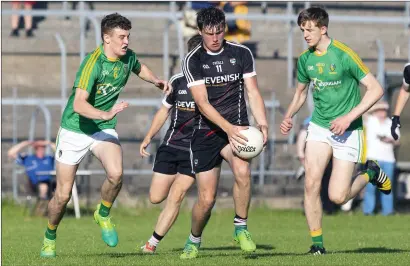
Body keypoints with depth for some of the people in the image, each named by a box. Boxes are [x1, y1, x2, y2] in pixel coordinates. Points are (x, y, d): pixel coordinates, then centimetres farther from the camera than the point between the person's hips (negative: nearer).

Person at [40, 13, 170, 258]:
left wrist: (156, 80, 5)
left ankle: (103, 214, 4)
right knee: (63, 194, 0)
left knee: (116, 174, -25)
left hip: (104, 128, 4)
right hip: (75, 130, -4)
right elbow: (79, 104, -34)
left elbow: (140, 68, 24)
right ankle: (50, 238, 27)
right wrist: (106, 114, -48)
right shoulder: (93, 63, -24)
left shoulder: (128, 57, -4)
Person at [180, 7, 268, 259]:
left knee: (242, 169, -32)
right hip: (206, 132, -1)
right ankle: (194, 241, 26)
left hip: (236, 127, 1)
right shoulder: (193, 60, -6)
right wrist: (228, 128, -28)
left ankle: (241, 228, -13)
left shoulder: (242, 53, 1)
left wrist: (263, 124, -14)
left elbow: (253, 92, 3)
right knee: (206, 199, -3)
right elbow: (202, 103, -14)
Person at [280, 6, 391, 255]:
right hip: (319, 127, 5)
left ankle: (371, 173, 22)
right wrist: (289, 116, 3)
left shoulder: (344, 55, -16)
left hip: (348, 132, -5)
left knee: (337, 196, -8)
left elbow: (376, 89, -15)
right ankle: (317, 242, 2)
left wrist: (348, 117, -21)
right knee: (311, 184, -12)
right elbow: (301, 92, 21)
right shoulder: (305, 59, 3)